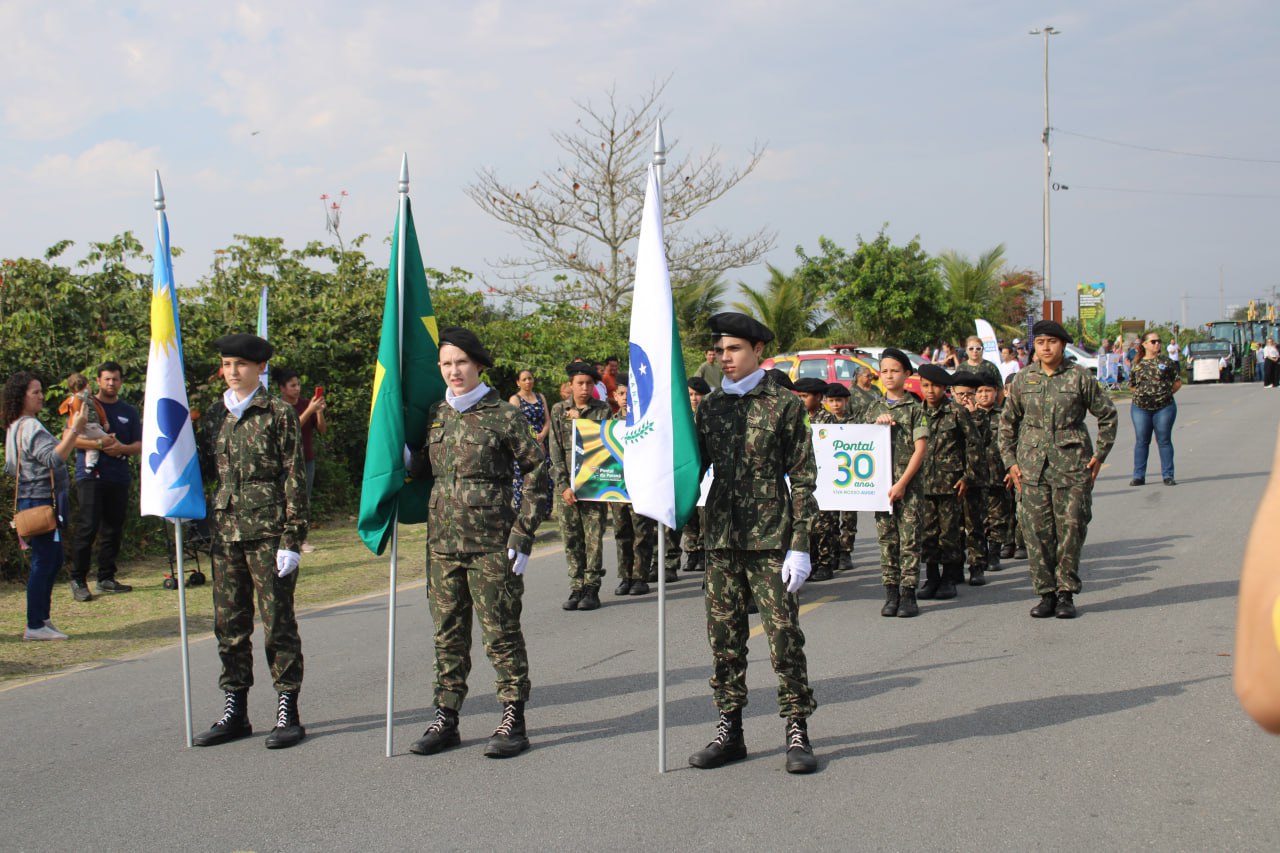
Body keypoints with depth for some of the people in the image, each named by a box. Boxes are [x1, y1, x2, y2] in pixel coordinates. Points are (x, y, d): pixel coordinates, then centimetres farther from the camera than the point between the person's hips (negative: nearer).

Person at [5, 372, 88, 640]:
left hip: (31, 500, 11)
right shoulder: (30, 427, -16)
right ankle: (35, 625, -5)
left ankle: (40, 619, 18)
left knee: (50, 560, 14)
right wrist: (75, 430, -32)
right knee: (45, 561, -8)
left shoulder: (15, 427, 17)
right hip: (40, 500, -11)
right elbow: (54, 459, -28)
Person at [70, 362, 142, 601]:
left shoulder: (129, 412, 16)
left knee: (113, 530, 5)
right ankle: (78, 579, -7)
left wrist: (122, 448, -9)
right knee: (87, 527, -11)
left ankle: (106, 578, 13)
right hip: (91, 474, -4)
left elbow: (140, 445, 12)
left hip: (119, 478, 4)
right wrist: (99, 444, -18)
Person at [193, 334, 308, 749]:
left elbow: (294, 479, -6)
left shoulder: (279, 414, -4)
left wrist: (292, 539, -11)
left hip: (268, 532, -6)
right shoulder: (214, 415, 13)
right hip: (225, 532, 6)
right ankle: (234, 712, 19)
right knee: (229, 625, 9)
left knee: (278, 623, 1)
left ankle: (288, 714, 9)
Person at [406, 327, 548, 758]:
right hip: (443, 543, 5)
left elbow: (538, 471, -4)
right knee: (448, 633, 10)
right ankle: (445, 719, 19)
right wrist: (403, 456, -1)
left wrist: (523, 533, -8)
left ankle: (513, 721, 8)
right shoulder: (435, 416, 11)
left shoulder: (503, 415, -5)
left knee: (501, 632, 0)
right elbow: (422, 469, 22)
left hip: (491, 544, -5)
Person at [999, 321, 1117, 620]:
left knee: (1071, 528, -2)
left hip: (1072, 464, -2)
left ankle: (1066, 593, 9)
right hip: (1032, 464, 2)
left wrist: (1100, 454, 3)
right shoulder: (1023, 379, 6)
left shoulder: (1079, 377, 0)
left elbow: (1107, 414, 8)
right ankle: (1046, 593, 10)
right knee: (1036, 530, 0)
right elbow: (1007, 422, 16)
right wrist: (1010, 461, 9)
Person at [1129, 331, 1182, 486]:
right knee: (1141, 441, 5)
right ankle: (1139, 476, 11)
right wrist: (1142, 394, 4)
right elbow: (1132, 385, 16)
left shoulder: (1165, 361, 3)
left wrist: (1166, 393, 2)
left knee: (1164, 441, 2)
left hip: (1164, 408, -1)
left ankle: (1168, 475, 7)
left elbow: (1177, 382, 8)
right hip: (1140, 408, 2)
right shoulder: (1138, 364, 7)